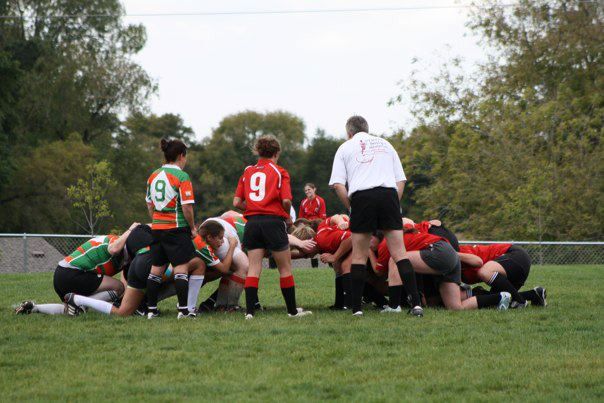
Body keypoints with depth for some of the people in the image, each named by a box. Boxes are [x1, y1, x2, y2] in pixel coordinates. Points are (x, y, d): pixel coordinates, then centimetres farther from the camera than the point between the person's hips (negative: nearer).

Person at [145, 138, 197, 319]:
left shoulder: (153, 176, 10)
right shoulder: (182, 177, -11)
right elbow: (187, 207, -15)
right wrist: (193, 228, -4)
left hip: (157, 228, 7)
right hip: (177, 228, -6)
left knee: (156, 269, 10)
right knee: (181, 269, -3)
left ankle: (151, 309, 12)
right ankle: (183, 309, -5)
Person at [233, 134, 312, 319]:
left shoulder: (247, 172, 11)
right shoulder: (279, 172, 0)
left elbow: (237, 202, 5)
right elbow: (286, 200, -12)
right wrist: (287, 215, 7)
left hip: (252, 222, 3)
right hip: (273, 220, -3)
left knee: (254, 268, 3)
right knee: (285, 267, 8)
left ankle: (249, 311, -6)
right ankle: (292, 310, 15)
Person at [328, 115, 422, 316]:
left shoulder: (345, 148, 17)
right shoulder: (385, 144, 25)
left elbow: (337, 184, 4)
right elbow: (401, 180, 18)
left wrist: (351, 207, 12)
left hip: (361, 196, -2)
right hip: (389, 194, 2)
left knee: (359, 256, 7)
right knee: (399, 253, 0)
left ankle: (356, 308, 5)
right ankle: (416, 303, -9)